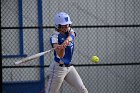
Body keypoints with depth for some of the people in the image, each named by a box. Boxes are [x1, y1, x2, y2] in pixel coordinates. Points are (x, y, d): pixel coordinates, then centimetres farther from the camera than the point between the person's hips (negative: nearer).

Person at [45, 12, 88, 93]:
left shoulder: (70, 31, 3)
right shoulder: (55, 37, -14)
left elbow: (71, 36, -25)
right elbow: (60, 55, -26)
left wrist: (66, 41, -48)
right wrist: (61, 48, -49)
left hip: (69, 67, 6)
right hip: (58, 68, -6)